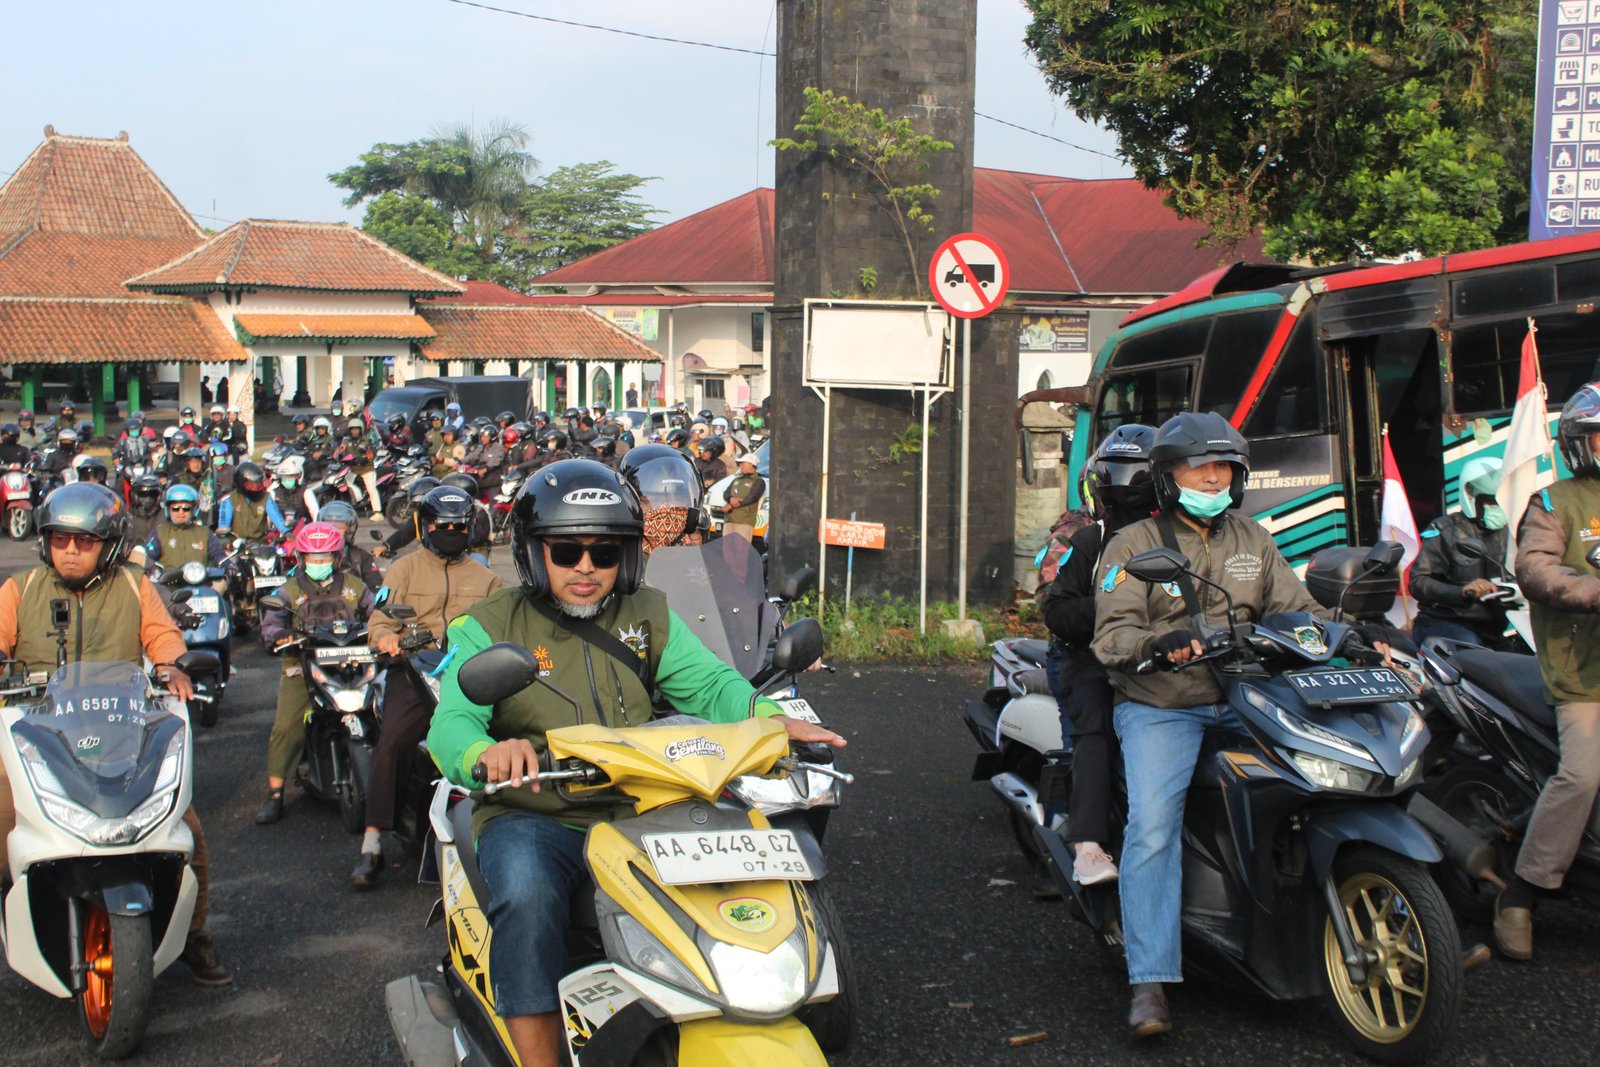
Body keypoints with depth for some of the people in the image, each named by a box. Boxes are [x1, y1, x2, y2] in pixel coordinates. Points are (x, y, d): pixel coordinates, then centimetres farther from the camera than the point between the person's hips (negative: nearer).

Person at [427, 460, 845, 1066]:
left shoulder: (649, 617, 13)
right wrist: (487, 752, -37)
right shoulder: (491, 628, 2)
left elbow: (708, 684, 2)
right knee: (528, 895, -35)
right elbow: (451, 722, -12)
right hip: (532, 818, -3)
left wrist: (769, 718, -21)